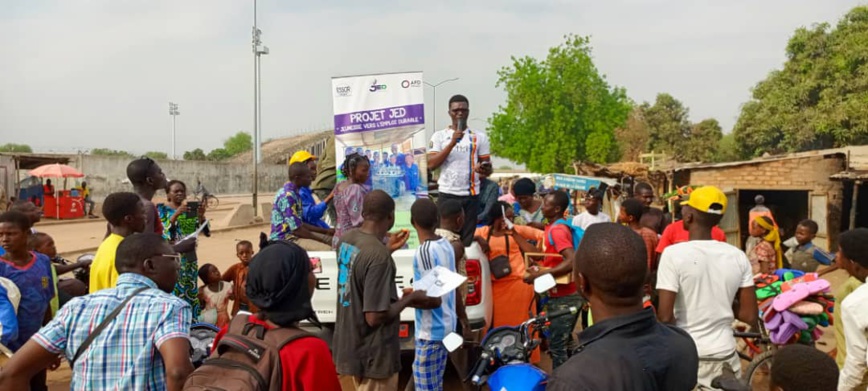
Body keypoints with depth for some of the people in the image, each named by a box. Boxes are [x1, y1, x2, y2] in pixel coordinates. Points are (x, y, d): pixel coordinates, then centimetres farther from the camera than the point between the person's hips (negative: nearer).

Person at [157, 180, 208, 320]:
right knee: (173, 292, -8)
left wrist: (201, 215, -18)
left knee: (191, 292, 6)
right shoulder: (162, 209, 0)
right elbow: (163, 230, -16)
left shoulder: (191, 209, 8)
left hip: (190, 257, 4)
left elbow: (206, 232, -1)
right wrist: (177, 213, -25)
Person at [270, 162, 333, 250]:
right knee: (327, 249, -26)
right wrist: (322, 240, -12)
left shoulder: (294, 192, 10)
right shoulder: (287, 196, -20)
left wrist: (326, 231, 12)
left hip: (292, 234, 10)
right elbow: (297, 230, -21)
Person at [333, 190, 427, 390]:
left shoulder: (346, 240, -3)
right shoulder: (379, 255, -29)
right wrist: (410, 298, -13)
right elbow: (375, 317, -27)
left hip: (350, 343, 8)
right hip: (372, 354, -8)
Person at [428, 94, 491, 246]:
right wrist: (452, 143, -14)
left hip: (471, 195, 1)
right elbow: (431, 164, -7)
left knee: (468, 238, 6)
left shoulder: (479, 137, 8)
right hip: (447, 194, -1)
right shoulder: (439, 136, 4)